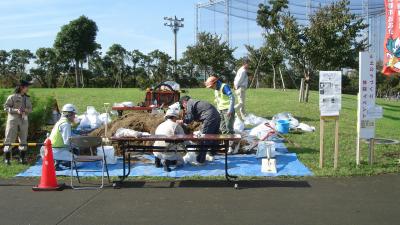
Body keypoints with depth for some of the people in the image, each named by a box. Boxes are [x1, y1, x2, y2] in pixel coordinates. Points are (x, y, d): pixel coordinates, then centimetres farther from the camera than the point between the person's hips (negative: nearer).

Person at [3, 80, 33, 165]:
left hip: (24, 121, 5)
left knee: (24, 140, 8)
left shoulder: (27, 98, 11)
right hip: (13, 120, -5)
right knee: (9, 139, -3)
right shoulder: (12, 97, -5)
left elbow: (30, 109, 13)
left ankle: (22, 158, 18)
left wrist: (26, 110, -9)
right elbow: (6, 107, -7)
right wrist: (16, 110, -19)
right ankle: (7, 158, 4)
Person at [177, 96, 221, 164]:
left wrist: (181, 121, 9)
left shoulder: (189, 103, 2)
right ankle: (211, 155, 37)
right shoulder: (196, 102, 28)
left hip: (210, 118, -10)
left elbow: (189, 118, -6)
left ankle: (200, 160, -4)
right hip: (217, 116, 10)